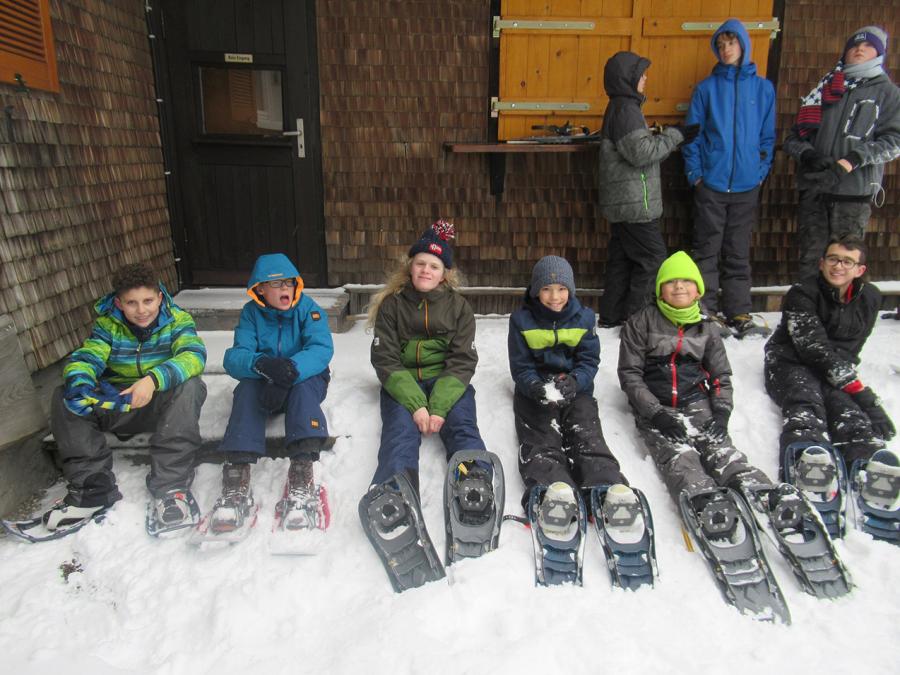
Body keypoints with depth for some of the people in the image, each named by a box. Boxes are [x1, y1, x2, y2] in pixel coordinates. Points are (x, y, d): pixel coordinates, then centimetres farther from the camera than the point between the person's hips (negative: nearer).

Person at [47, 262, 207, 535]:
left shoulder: (178, 321, -8)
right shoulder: (108, 325, 1)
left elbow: (194, 355, -27)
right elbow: (83, 359, -11)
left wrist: (153, 380, -44)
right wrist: (79, 383, -36)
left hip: (163, 404, -3)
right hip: (116, 405, 3)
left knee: (189, 387, -34)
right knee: (64, 396, -17)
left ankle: (169, 485, -36)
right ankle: (92, 486, -19)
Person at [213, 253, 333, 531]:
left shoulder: (308, 308, -10)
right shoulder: (251, 312, -5)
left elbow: (322, 349, -25)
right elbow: (235, 357, -17)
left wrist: (290, 371, -44)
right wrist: (261, 364, -42)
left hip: (305, 381, -1)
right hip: (263, 384, 2)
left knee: (302, 387, -35)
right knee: (247, 388, -31)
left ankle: (301, 477, -44)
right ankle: (237, 480, -40)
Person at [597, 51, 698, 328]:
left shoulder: (622, 107, 18)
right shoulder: (625, 109, -14)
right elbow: (641, 152, -22)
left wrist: (675, 137, 9)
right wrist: (675, 135, -11)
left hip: (623, 201, 10)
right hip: (634, 201, -10)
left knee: (621, 258, 13)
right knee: (652, 258, -5)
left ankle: (611, 316, 19)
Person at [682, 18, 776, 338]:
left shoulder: (763, 88, 8)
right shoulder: (706, 88, 4)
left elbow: (768, 136, 10)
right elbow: (692, 134, 2)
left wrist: (761, 171, 0)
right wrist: (695, 173, -7)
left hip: (746, 184, 2)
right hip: (711, 183, -2)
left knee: (738, 253, 9)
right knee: (707, 250, 1)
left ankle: (739, 314, 16)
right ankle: (706, 313, 9)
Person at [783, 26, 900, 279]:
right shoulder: (824, 89, 19)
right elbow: (794, 137, 14)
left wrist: (854, 159, -15)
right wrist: (806, 153, -8)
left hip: (853, 192, -2)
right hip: (813, 189, 2)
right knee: (810, 258, 1)